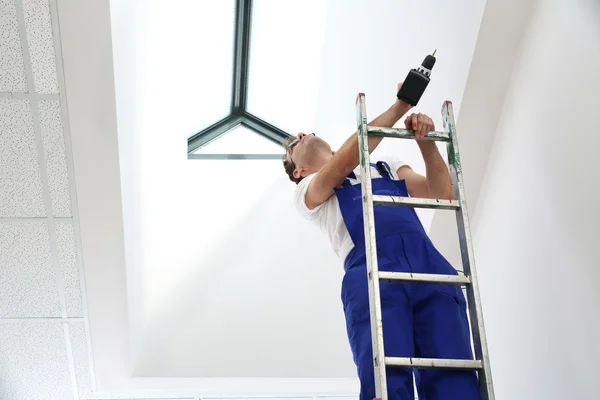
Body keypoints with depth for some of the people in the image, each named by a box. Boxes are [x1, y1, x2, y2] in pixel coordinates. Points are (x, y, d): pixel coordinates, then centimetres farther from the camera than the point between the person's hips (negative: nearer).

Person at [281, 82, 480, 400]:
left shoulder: (389, 166, 37)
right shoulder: (308, 191, 24)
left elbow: (442, 193, 24)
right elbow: (347, 158, 5)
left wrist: (426, 143, 7)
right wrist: (400, 105, 9)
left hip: (431, 267, 3)